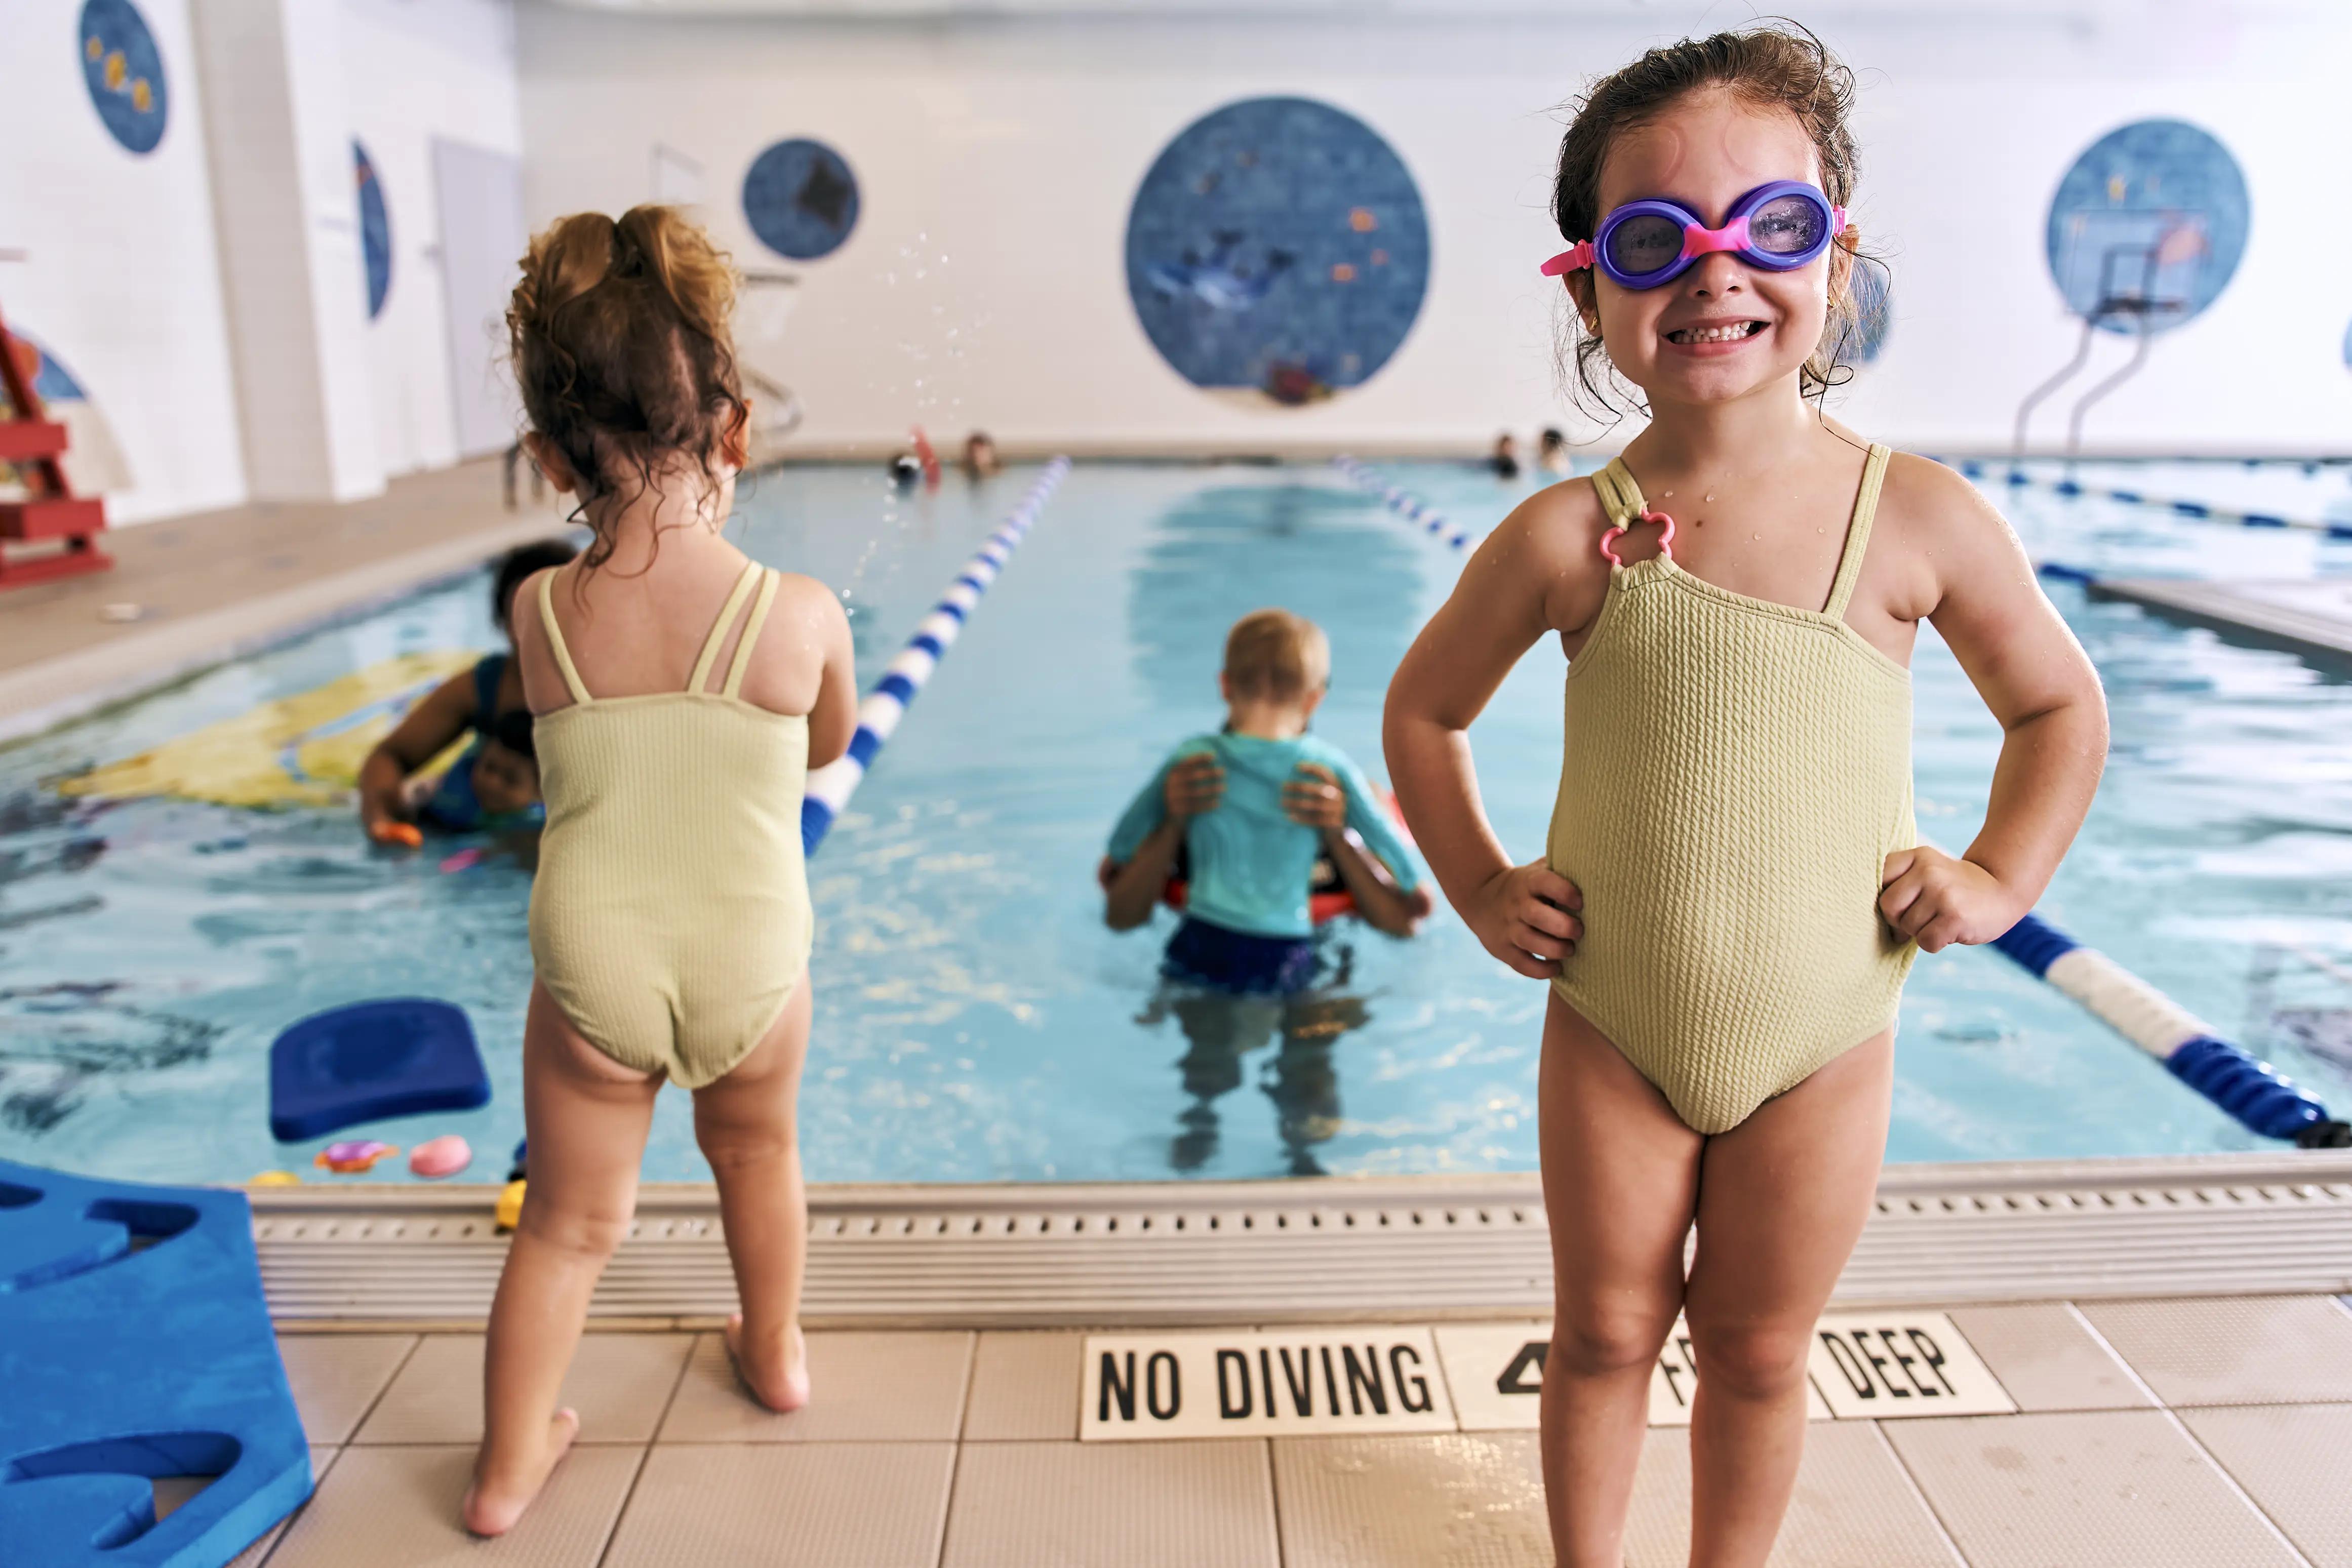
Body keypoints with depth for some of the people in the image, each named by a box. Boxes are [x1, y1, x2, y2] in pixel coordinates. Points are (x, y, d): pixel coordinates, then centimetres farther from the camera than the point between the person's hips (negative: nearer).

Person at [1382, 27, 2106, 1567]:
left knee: (1758, 1352, 18)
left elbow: (2062, 705, 8)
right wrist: (1480, 884, 0)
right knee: (1607, 1335, 17)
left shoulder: (1924, 518, -10)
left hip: (1825, 1043, 0)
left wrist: (1999, 878, 0)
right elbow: (1424, 708, 4)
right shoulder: (1565, 538, -11)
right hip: (1611, 1033, 0)